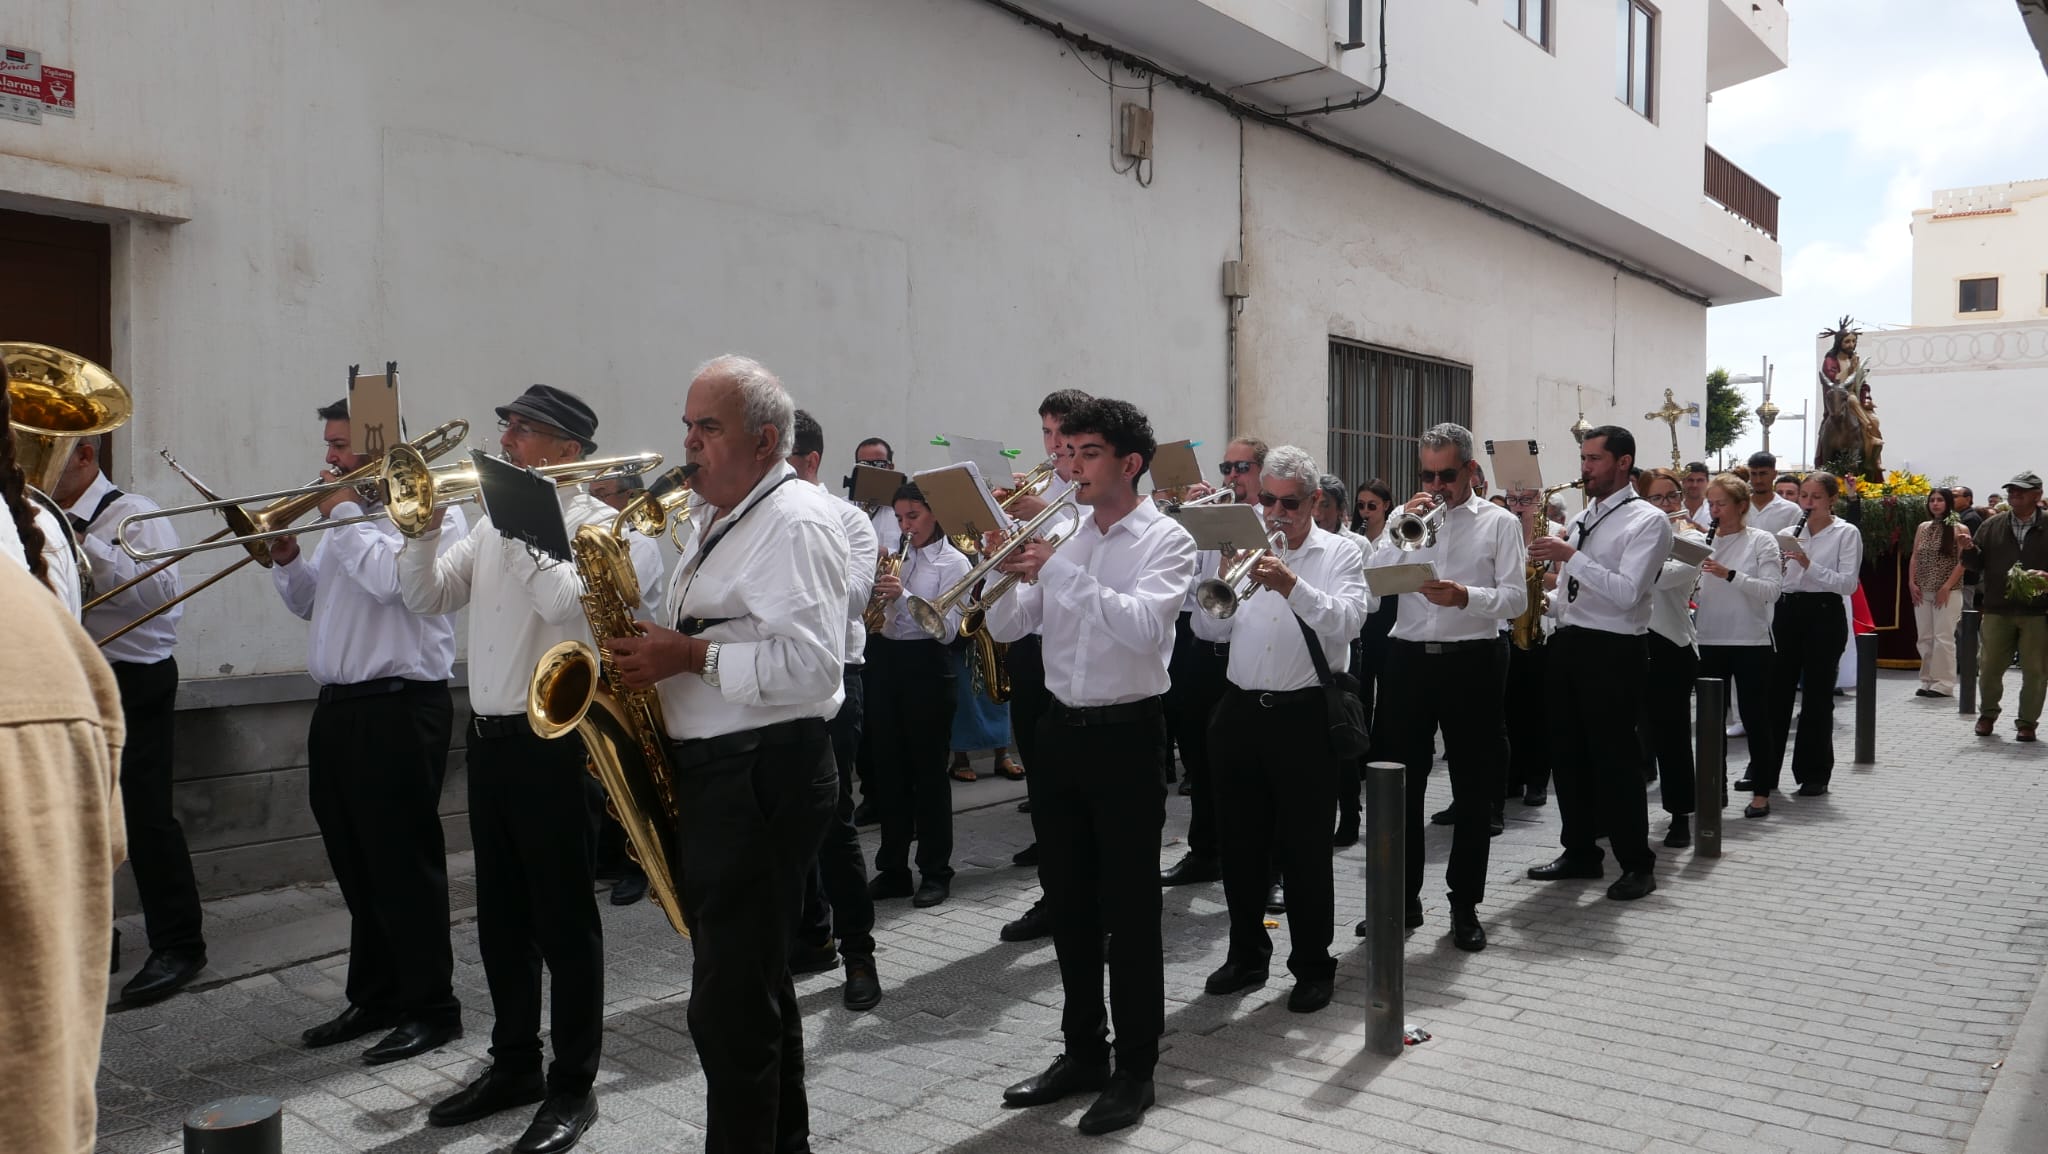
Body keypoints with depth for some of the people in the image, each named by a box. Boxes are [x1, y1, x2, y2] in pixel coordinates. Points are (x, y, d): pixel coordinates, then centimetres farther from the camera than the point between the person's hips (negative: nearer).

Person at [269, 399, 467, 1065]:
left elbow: (390, 579, -25)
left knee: (404, 865, -3)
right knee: (357, 866, 15)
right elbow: (309, 603, 23)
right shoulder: (347, 511, 18)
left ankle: (431, 1009, 8)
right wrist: (285, 560, 4)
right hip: (339, 706, 9)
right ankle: (374, 998, 28)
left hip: (399, 707, -9)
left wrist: (344, 514, -12)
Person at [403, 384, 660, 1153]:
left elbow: (565, 602, -25)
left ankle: (573, 1086, 14)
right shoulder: (492, 523, 14)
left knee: (563, 920, 1)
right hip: (488, 738, 8)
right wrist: (426, 526, -3)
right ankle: (514, 1063, 31)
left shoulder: (598, 522, -8)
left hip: (553, 741, -8)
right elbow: (426, 599, 12)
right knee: (500, 916, 16)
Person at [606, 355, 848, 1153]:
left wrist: (688, 657, -20)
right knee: (755, 983, 20)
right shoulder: (717, 519, 17)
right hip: (713, 769, 11)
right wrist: (654, 648, 7)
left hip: (762, 777, -10)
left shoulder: (794, 521, -14)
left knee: (730, 1008, -5)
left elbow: (810, 662, -25)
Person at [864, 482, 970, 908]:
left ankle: (935, 872, 11)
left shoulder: (954, 563, -3)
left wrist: (904, 596, -25)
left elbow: (947, 629, -15)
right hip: (883, 661, 6)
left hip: (924, 665, -5)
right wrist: (873, 581, -4)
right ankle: (893, 869, 20)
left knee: (928, 770, 1)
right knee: (888, 769, 10)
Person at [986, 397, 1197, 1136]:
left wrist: (1058, 569, -26)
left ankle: (1135, 1069, 15)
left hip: (1125, 736, -6)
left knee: (1128, 909, 2)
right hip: (1059, 732, 6)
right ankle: (1084, 1052, 28)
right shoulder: (1060, 534, 9)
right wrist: (1008, 572, -12)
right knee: (1068, 902, 13)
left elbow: (1144, 626, -26)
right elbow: (1006, 628, 7)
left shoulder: (1166, 540, -8)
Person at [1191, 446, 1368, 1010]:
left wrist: (1293, 587, -28)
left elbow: (1348, 621, -15)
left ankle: (1313, 967, 18)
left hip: (1304, 716, -3)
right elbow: (1208, 630, 6)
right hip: (1241, 711, 4)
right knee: (1241, 843, 12)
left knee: (1305, 848, 3)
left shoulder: (1339, 553, 1)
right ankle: (1247, 956, 28)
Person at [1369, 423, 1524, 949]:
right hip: (1408, 660, 3)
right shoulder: (1406, 517, 11)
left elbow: (1516, 598, -5)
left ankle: (1465, 905, 18)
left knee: (1473, 789, 6)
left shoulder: (1499, 522, 3)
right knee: (1398, 784, 6)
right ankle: (1402, 898, 19)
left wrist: (1465, 597, -22)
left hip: (1472, 663, -2)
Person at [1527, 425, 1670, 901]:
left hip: (1614, 652, -8)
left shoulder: (1647, 521, -8)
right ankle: (1580, 851, 23)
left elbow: (1626, 593, -20)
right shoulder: (1580, 519, 16)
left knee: (1614, 758, -3)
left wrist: (1570, 556, -22)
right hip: (1568, 644, 8)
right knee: (1569, 753, 11)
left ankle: (1637, 864, 10)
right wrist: (1547, 606, 4)